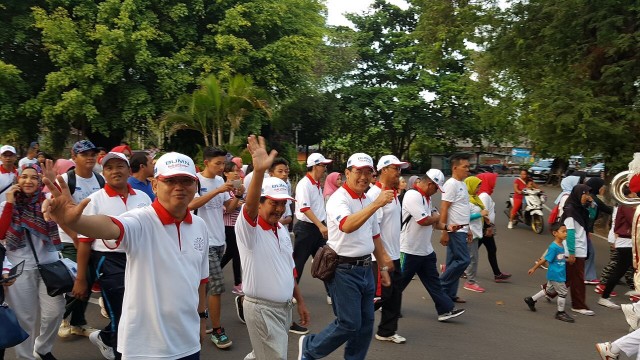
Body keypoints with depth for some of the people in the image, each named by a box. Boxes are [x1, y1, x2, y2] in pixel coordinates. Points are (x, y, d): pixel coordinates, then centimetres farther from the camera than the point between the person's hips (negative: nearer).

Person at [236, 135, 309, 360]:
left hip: (284, 306, 7)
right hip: (261, 308, -7)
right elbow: (249, 207, -39)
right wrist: (259, 171, -54)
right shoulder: (249, 228, -16)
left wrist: (300, 302, 15)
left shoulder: (283, 231, 8)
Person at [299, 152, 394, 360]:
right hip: (344, 270, -8)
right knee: (349, 323, -3)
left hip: (365, 269, 8)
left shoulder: (367, 201, 12)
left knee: (366, 323, 12)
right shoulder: (338, 199, -15)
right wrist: (376, 204, -43)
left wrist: (383, 266, 21)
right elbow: (347, 226, -36)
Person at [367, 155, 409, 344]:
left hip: (394, 255, 9)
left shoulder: (393, 193, 12)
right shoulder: (375, 194, -16)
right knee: (381, 295, -2)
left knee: (394, 294, 12)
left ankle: (387, 331, 24)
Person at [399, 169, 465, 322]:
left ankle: (446, 310, 14)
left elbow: (432, 222, 17)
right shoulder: (412, 196, -20)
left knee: (433, 281, 10)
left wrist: (446, 227, 1)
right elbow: (424, 221, -25)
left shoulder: (426, 197, 12)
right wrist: (437, 217, -5)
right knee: (400, 281, 7)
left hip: (426, 250, 9)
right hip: (409, 250, -9)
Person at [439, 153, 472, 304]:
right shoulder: (451, 184, -14)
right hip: (454, 231, -9)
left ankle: (450, 294, 17)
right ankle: (440, 285, 2)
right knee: (463, 260, -9)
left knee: (455, 261, 11)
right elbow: (444, 209, -18)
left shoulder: (462, 184, 15)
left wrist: (468, 229, 20)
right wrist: (444, 232, -21)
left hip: (461, 230, 9)